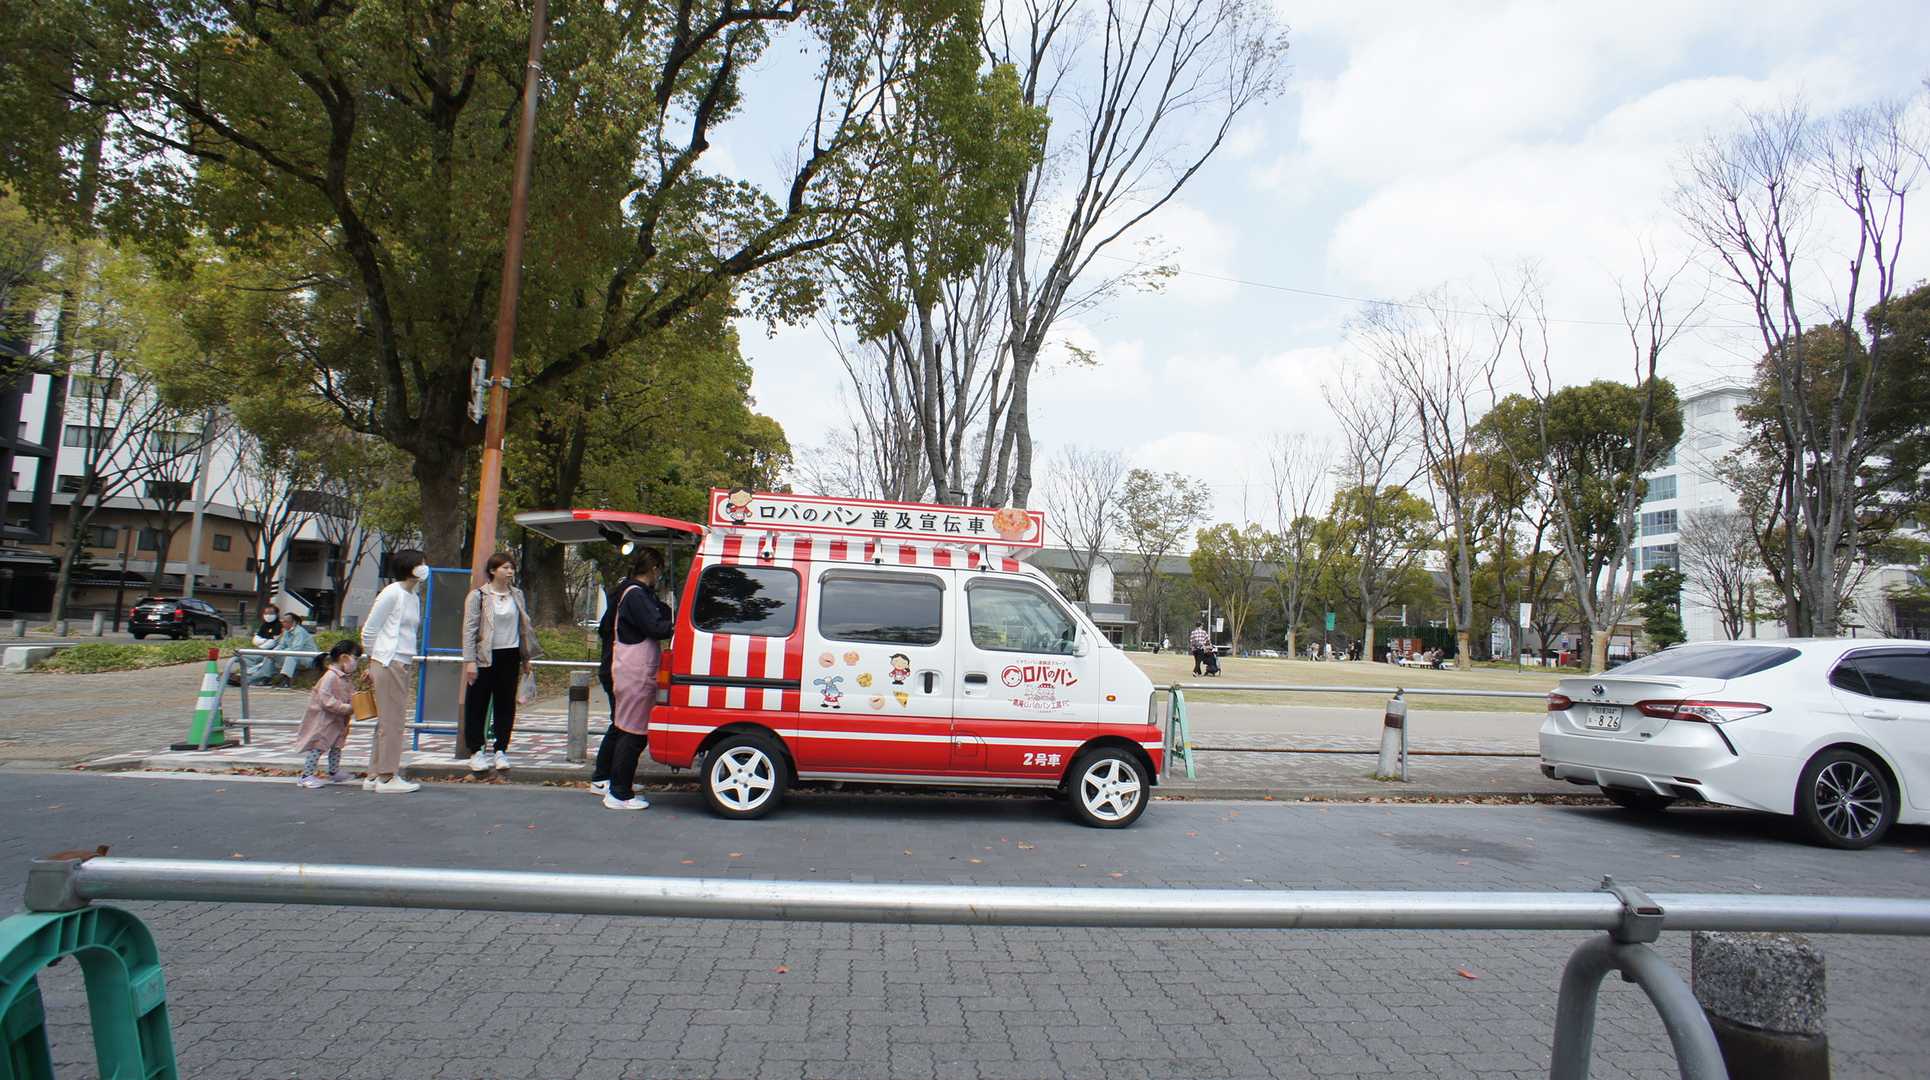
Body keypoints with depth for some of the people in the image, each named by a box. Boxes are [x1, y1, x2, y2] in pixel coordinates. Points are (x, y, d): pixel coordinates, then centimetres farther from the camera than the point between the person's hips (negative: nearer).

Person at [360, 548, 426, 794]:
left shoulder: (414, 597, 15)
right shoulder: (391, 593, -10)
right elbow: (368, 630, -7)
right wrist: (374, 661, 3)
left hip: (404, 665, 8)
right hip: (388, 664, -8)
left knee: (388, 721, 12)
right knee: (392, 721, -5)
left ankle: (374, 775, 20)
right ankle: (387, 777, 2)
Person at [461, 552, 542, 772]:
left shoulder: (517, 595, 9)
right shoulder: (478, 595, -4)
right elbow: (469, 629, -7)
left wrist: (526, 657, 13)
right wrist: (470, 660, -13)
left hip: (510, 656, 4)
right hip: (485, 657, -4)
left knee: (506, 704, 7)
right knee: (478, 704, 2)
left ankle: (501, 750, 15)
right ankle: (477, 751, 11)